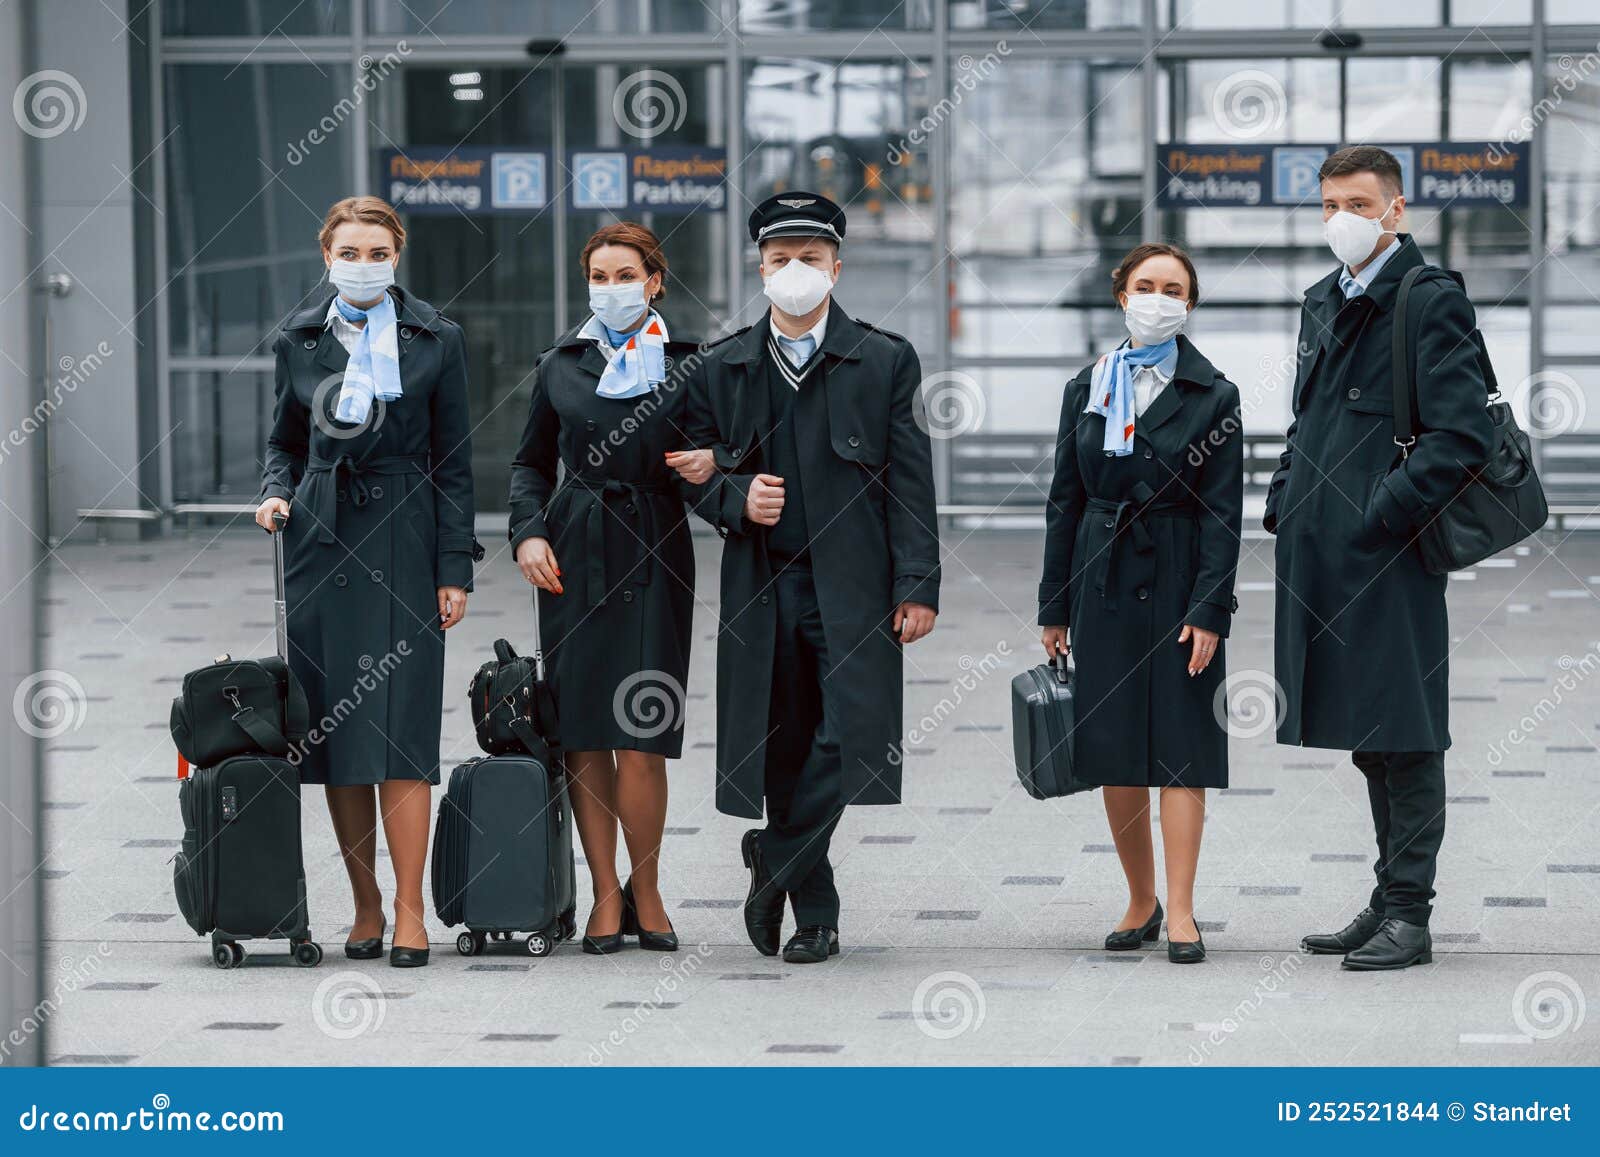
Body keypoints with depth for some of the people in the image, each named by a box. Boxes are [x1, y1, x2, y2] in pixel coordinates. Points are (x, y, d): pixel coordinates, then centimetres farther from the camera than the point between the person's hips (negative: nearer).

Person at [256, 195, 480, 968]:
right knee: (334, 728, 1)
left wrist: (455, 569, -1)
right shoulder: (299, 341, 9)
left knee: (398, 728, -9)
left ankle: (409, 910, -8)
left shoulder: (435, 340, 3)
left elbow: (453, 461, 4)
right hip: (320, 543, 3)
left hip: (402, 546, -2)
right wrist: (277, 493, -4)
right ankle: (365, 905, 8)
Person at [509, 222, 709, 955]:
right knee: (582, 734, 0)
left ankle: (645, 890, 9)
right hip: (577, 556, 2)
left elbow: (715, 451, 11)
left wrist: (710, 466, -12)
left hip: (655, 555, -2)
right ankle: (606, 895, 8)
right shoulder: (561, 365, 11)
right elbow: (532, 462, 17)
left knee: (641, 738, -9)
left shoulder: (687, 364, 5)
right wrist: (528, 532, 2)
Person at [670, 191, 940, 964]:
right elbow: (697, 472, 14)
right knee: (780, 751, 4)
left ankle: (774, 858, 3)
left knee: (849, 738, -15)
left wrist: (917, 586, -6)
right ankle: (815, 914, 14)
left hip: (852, 586, -2)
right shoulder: (721, 369, 11)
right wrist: (737, 499, -9)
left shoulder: (885, 361, 4)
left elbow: (910, 483, 1)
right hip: (760, 586, 2)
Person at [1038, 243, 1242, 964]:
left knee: (1180, 745, -5)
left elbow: (1224, 512, -5)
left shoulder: (1212, 396, -1)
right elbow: (1066, 499, 10)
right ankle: (1141, 901, 17)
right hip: (1104, 579, 3)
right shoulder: (1087, 389, 8)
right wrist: (1055, 606, 7)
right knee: (1114, 751, 5)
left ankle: (1180, 913, -5)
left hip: (1177, 580, -3)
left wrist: (1209, 609, -13)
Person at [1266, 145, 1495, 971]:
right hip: (1322, 559, 8)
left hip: (1389, 560, -8)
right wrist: (1285, 504, 13)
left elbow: (1462, 436, -16)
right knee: (1368, 740, 14)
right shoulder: (1323, 304, 17)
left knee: (1402, 738, -4)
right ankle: (1389, 902, 21)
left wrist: (1383, 515, -17)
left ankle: (1408, 917, 0)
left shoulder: (1431, 302, -9)